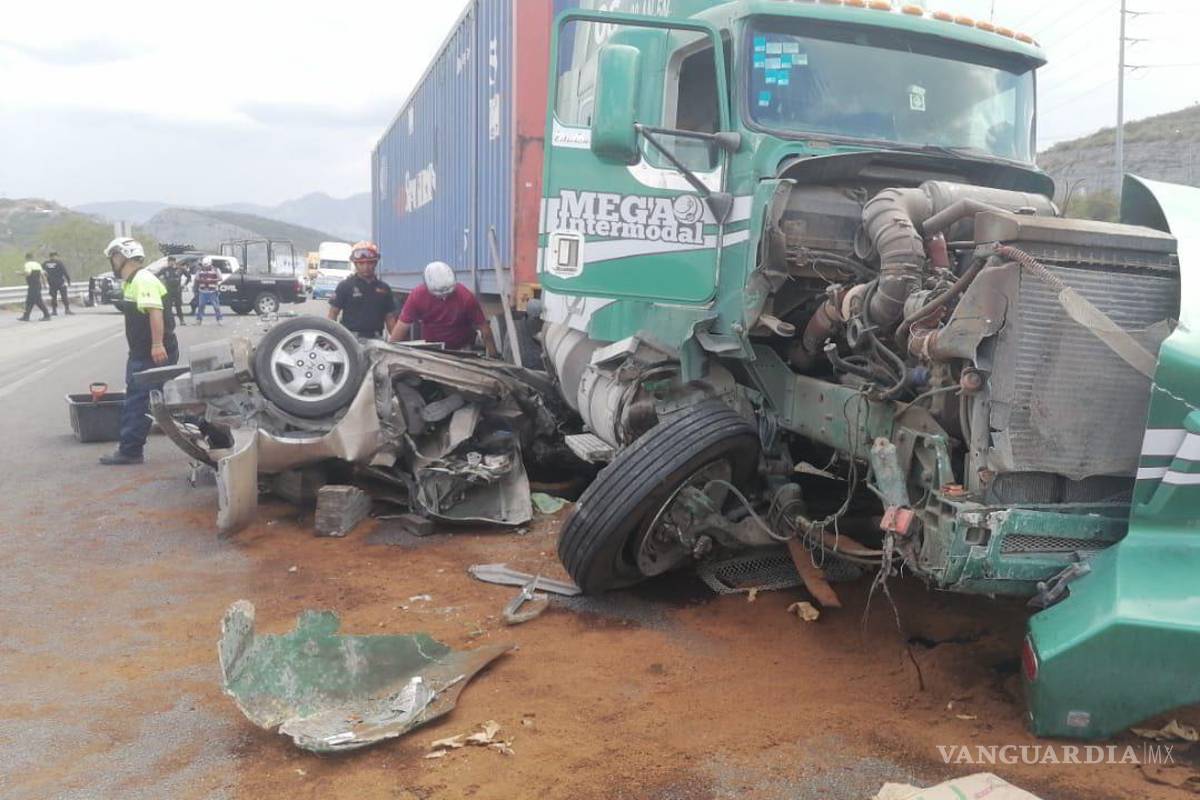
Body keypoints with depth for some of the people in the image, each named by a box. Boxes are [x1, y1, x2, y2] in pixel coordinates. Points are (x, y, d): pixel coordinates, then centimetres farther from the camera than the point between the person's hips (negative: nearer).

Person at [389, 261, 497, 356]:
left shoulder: (465, 296, -22)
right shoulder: (417, 295, -17)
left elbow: (483, 327, -16)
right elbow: (402, 326, -14)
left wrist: (493, 357, -16)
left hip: (461, 351, -2)